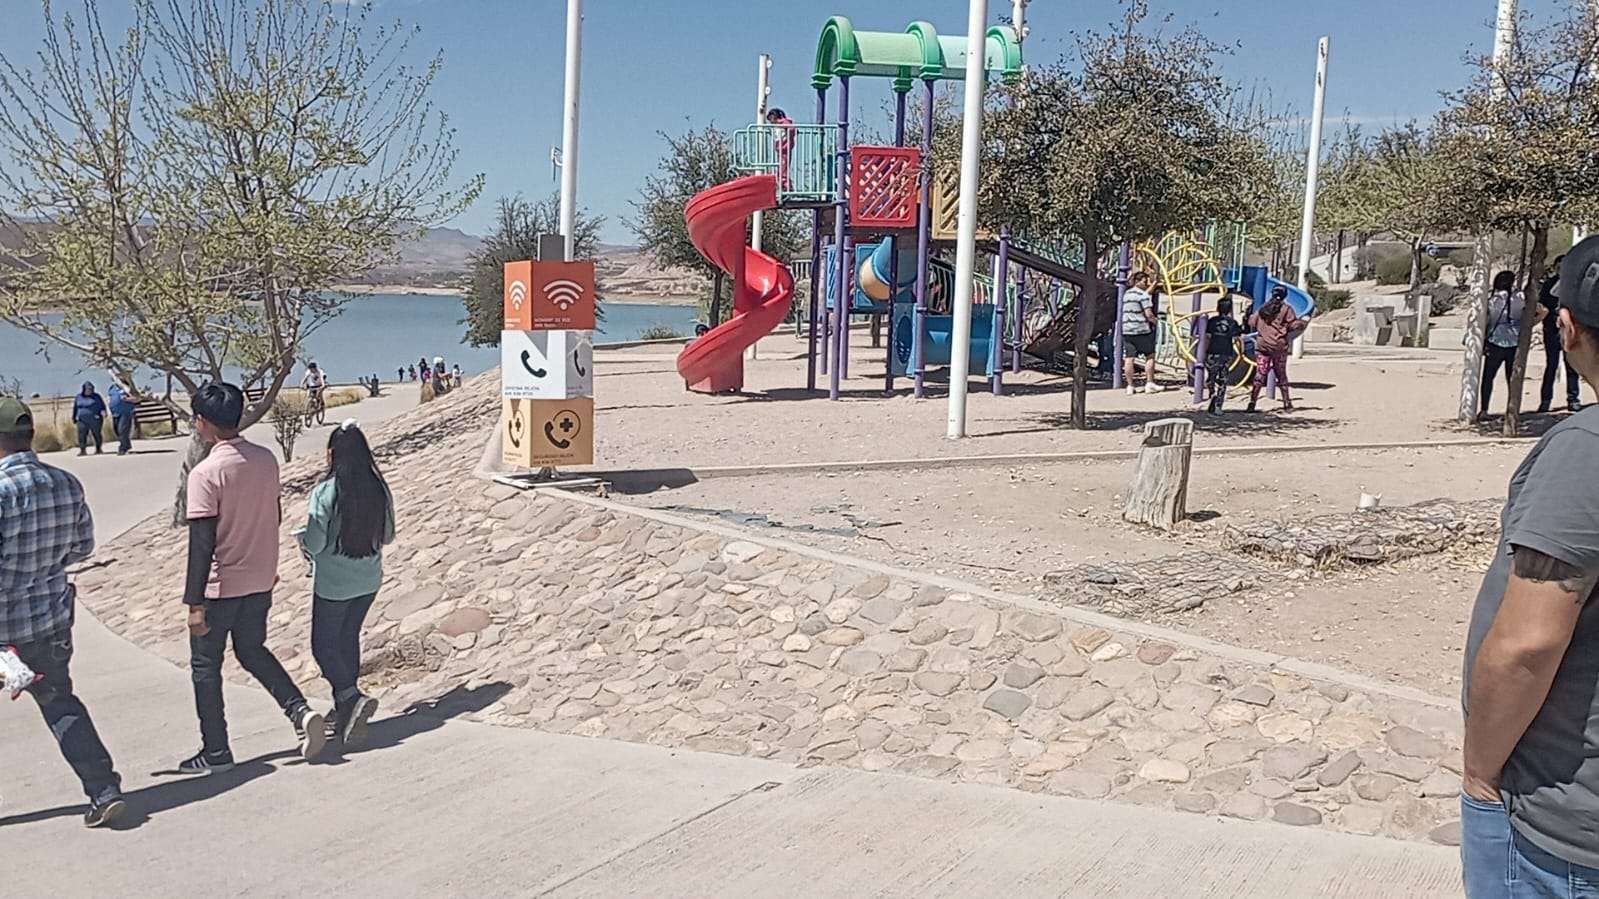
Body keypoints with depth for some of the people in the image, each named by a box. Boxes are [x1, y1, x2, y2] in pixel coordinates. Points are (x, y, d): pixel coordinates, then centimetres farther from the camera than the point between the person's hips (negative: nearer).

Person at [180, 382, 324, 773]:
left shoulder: (205, 473, -20)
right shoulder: (266, 459, -1)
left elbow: (202, 543, -20)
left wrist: (195, 603, -16)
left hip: (220, 585, -6)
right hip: (261, 580, 6)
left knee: (205, 667, 11)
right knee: (253, 651, 23)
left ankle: (216, 752, 18)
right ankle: (300, 711, 6)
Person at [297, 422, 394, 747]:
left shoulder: (325, 493, -19)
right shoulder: (379, 489, -4)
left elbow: (315, 544, -17)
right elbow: (387, 536, 6)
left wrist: (302, 534, 5)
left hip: (332, 585, -5)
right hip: (368, 582, 5)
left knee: (323, 645, 8)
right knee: (349, 639, 20)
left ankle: (353, 698, -12)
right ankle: (344, 708, 27)